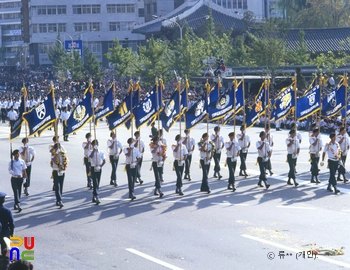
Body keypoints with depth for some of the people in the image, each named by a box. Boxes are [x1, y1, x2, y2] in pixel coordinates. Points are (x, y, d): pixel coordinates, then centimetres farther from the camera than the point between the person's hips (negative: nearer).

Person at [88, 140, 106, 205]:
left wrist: (100, 166, -11)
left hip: (99, 169, 4)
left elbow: (104, 161, 4)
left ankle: (94, 197, 23)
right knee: (95, 183, -13)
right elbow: (91, 156, -25)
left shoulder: (101, 152, 5)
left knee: (97, 183, 10)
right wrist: (94, 150, -21)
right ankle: (97, 197, -21)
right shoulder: (91, 152, -1)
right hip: (93, 168, -4)